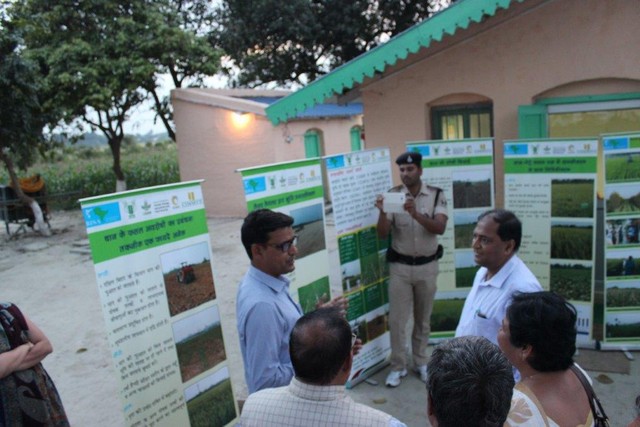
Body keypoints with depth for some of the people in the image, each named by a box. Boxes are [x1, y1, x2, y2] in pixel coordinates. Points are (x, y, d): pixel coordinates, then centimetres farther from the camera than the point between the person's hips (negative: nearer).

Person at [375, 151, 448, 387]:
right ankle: (398, 366, 19)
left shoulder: (436, 195, -6)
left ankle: (420, 362, 31)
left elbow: (440, 228, -21)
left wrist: (416, 214, -36)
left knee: (423, 318, 14)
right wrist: (382, 212, -29)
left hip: (427, 266, 1)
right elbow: (382, 234, -10)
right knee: (397, 319, 3)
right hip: (400, 266, 0)